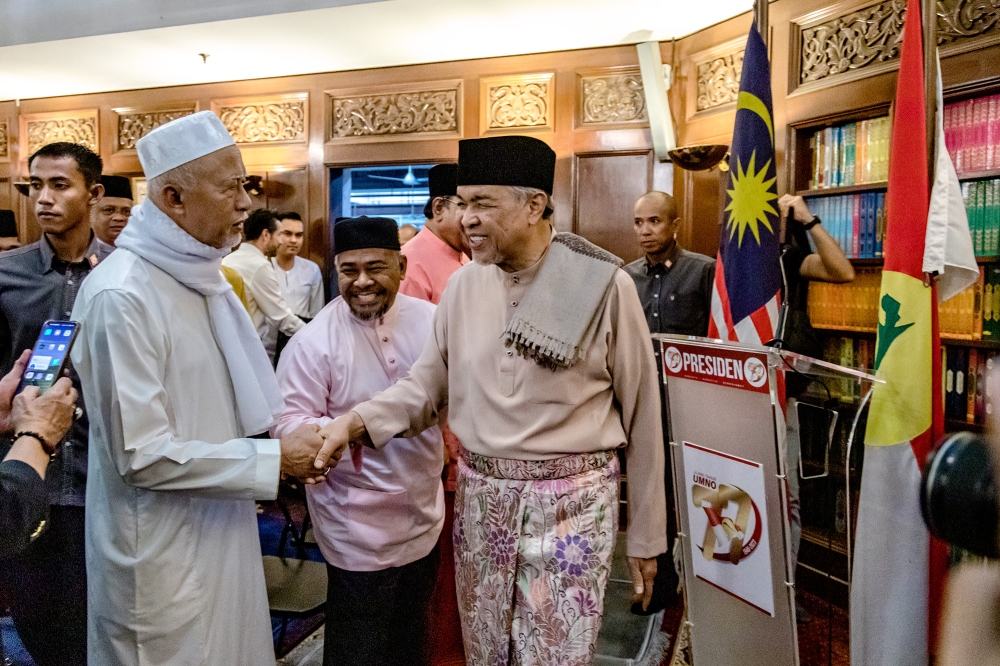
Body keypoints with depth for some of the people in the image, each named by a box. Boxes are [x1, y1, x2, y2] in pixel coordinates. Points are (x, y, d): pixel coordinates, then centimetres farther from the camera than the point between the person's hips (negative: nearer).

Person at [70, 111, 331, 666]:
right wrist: (274, 459, -18)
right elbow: (142, 455, -23)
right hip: (162, 552, -7)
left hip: (220, 526, 8)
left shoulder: (200, 275, 6)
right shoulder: (121, 296, -22)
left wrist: (288, 450, 1)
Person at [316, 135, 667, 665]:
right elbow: (428, 384, 7)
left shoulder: (604, 284, -11)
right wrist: (356, 422, -13)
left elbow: (641, 416, -5)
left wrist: (645, 537, 0)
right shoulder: (464, 284, 1)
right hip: (480, 497, 4)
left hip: (572, 502, -4)